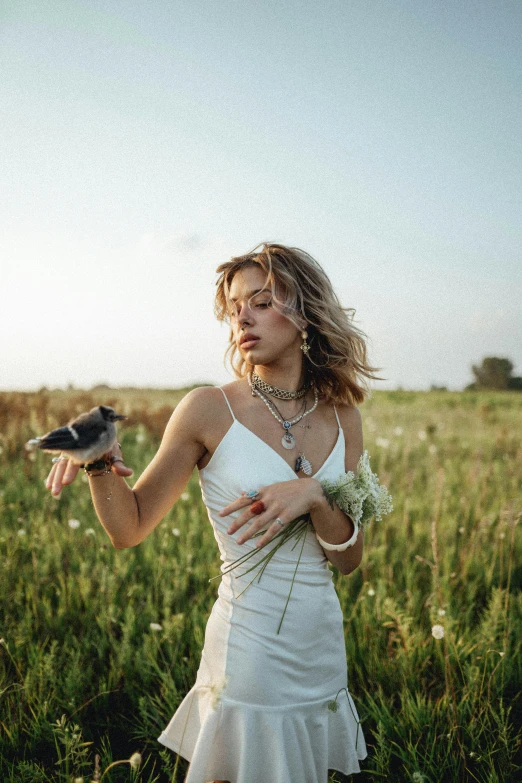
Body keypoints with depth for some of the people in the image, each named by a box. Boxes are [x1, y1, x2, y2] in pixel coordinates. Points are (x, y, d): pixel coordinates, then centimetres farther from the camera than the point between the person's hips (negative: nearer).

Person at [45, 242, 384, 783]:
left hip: (324, 656, 5)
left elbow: (350, 560, 0)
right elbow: (129, 528, -8)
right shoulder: (210, 409, -10)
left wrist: (312, 495, -19)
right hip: (247, 659, -4)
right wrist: (100, 462, -26)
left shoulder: (340, 417, 1)